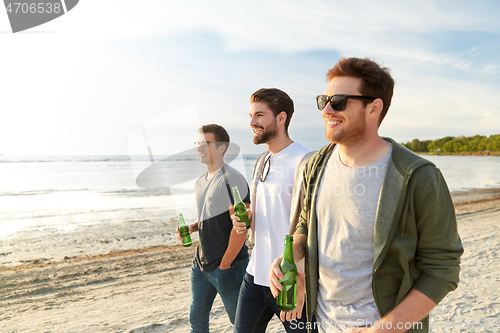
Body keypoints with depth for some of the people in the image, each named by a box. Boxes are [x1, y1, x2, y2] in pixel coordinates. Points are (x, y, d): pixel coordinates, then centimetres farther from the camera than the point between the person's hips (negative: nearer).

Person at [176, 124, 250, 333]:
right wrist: (192, 227, 3)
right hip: (201, 264, 8)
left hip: (229, 264, -8)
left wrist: (224, 265, -16)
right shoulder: (200, 182, 12)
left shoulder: (232, 179, -15)